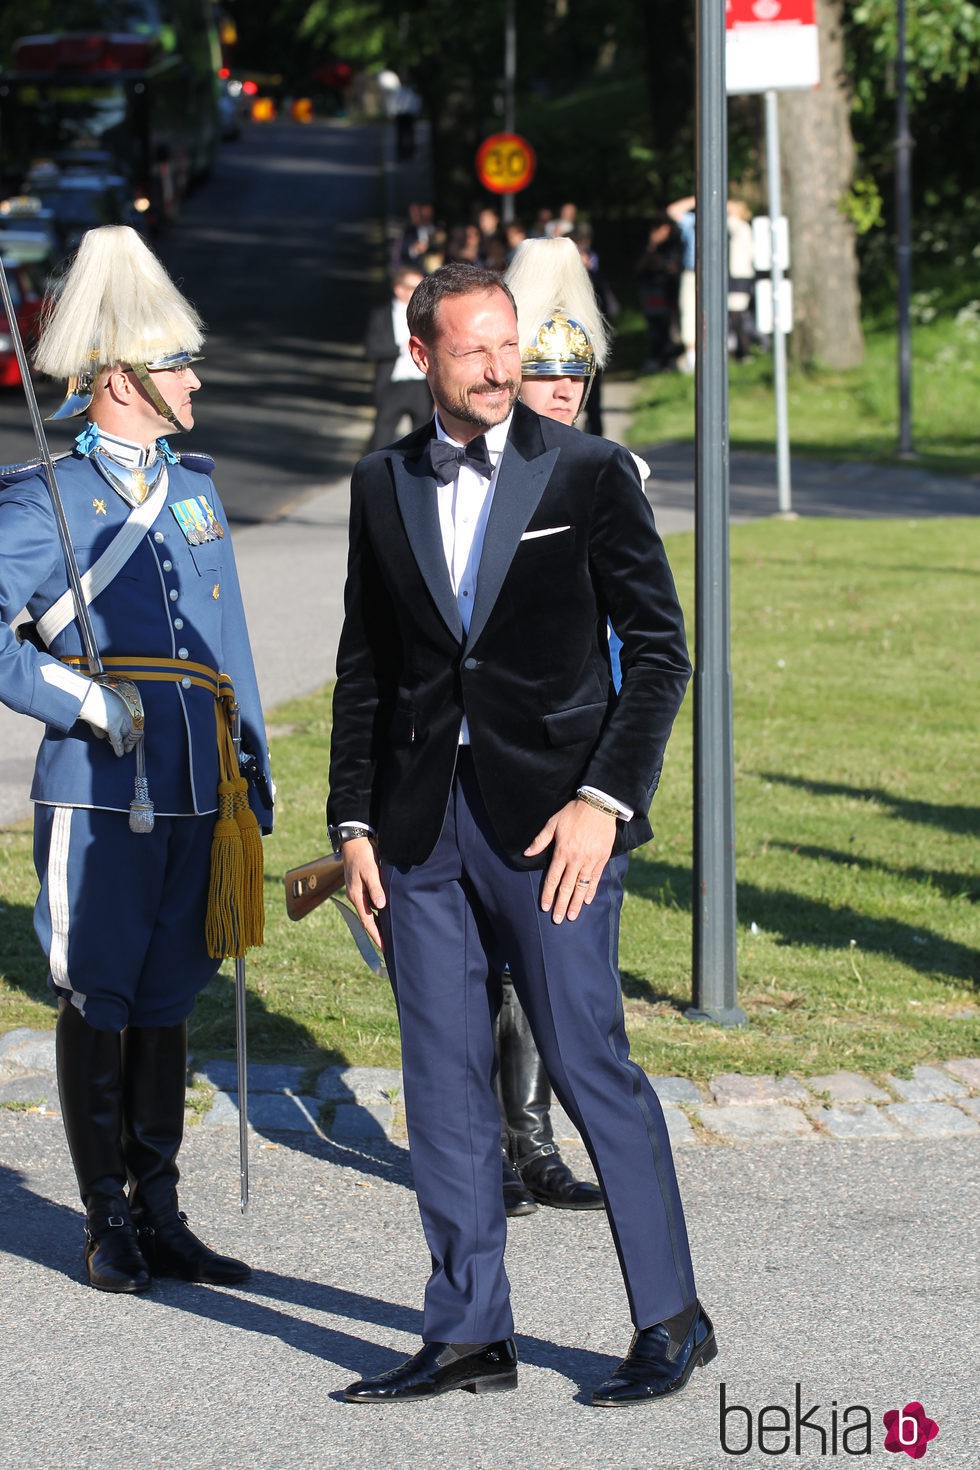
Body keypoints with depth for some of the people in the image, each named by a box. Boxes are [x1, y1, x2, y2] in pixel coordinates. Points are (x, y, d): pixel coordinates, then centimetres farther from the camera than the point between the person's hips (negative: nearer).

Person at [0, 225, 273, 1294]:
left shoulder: (193, 486, 14)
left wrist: (254, 769, 19)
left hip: (194, 792, 6)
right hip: (98, 793, -6)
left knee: (166, 1002, 11)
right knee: (98, 1003, 1)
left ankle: (160, 1217, 18)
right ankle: (110, 1226, 10)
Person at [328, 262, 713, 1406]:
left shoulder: (588, 474, -2)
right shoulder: (383, 487, 10)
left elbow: (660, 648, -3)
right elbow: (364, 668, 14)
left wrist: (606, 799, -12)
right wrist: (355, 824, 7)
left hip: (548, 816, -4)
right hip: (422, 825, 4)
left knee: (589, 1064, -5)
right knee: (443, 1080, 6)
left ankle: (670, 1321, 7)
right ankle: (468, 1335, 14)